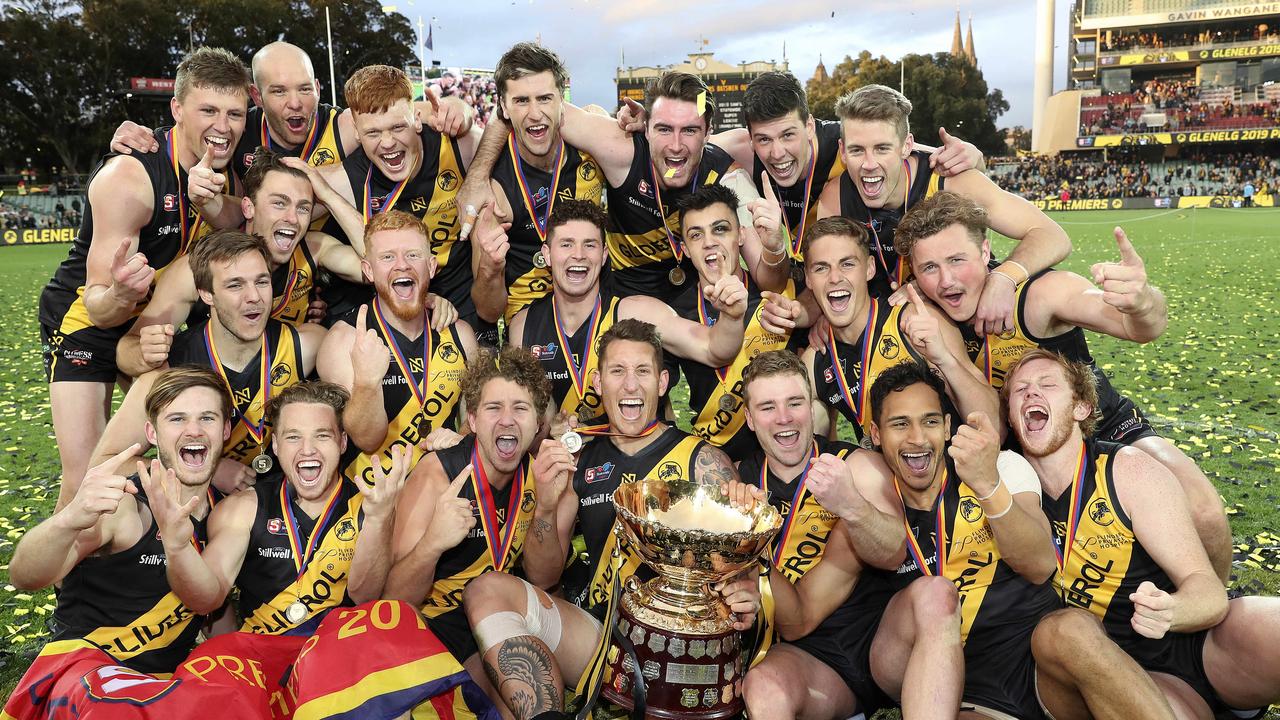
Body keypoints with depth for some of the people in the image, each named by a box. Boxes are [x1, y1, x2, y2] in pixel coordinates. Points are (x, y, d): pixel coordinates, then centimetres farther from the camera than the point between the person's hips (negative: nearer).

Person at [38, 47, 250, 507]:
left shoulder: (226, 168, -9)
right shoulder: (127, 178, -29)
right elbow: (100, 309, -29)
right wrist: (120, 293, -50)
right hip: (85, 320, -6)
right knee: (85, 484, -13)